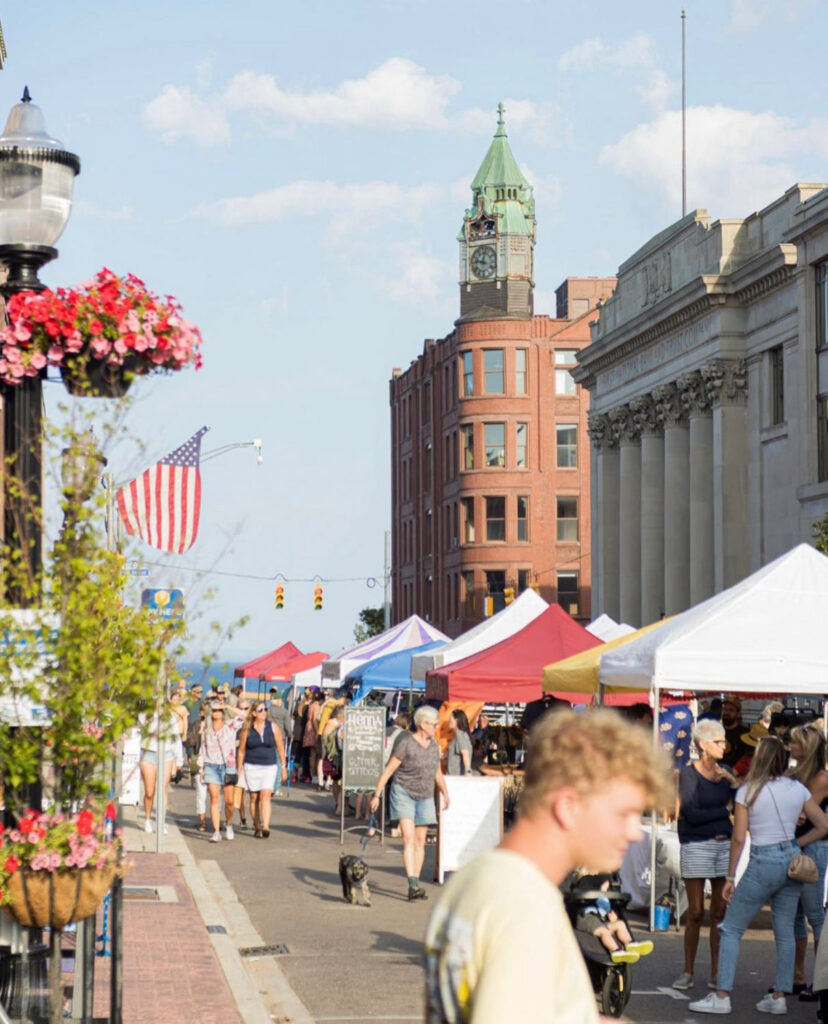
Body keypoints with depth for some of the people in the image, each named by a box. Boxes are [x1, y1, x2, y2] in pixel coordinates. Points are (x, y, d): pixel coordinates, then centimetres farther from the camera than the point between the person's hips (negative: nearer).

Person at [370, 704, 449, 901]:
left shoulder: (434, 745, 7)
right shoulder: (406, 743, -14)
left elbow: (437, 772, 21)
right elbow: (389, 770, -12)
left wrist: (445, 793, 21)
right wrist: (376, 795, -14)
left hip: (425, 797, 6)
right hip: (404, 792, -6)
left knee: (420, 841, 7)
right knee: (409, 839, -16)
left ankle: (416, 885, 13)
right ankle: (413, 885, -24)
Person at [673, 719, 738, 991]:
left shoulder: (724, 772, 11)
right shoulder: (688, 774, -4)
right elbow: (692, 814, -13)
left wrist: (733, 781, -9)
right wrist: (725, 810, -4)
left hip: (724, 844, 4)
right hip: (696, 846, -4)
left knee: (720, 912, 4)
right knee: (696, 912, -3)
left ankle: (716, 973, 10)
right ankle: (688, 972, 6)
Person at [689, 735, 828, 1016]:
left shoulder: (748, 791, -8)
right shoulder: (798, 789, 3)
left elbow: (738, 839, -9)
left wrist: (730, 878, -2)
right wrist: (797, 845, 14)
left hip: (763, 863, -5)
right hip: (792, 860, 5)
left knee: (731, 929, 3)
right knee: (785, 931, 13)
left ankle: (721, 997, -1)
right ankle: (779, 997, 14)